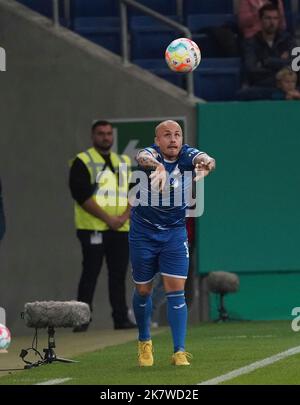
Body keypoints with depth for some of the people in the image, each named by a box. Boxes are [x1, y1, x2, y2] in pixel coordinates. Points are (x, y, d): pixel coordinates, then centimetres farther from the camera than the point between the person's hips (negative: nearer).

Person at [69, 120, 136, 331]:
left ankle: (121, 318, 8)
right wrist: (107, 218, -16)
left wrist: (125, 215, -6)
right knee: (90, 273, -7)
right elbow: (82, 195, -11)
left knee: (119, 274, 5)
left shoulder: (124, 162, 17)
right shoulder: (83, 162, -1)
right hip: (93, 228, -5)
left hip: (121, 229, 5)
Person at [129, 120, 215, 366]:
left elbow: (204, 159, -36)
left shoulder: (187, 156, -14)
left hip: (175, 232, 1)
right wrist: (157, 167, -69)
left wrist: (205, 164, -62)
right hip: (143, 232, -1)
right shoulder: (151, 154, -19)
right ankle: (144, 342, 33)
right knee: (143, 290, 11)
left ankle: (180, 351, -6)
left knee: (176, 291, -8)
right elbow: (144, 159, -44)